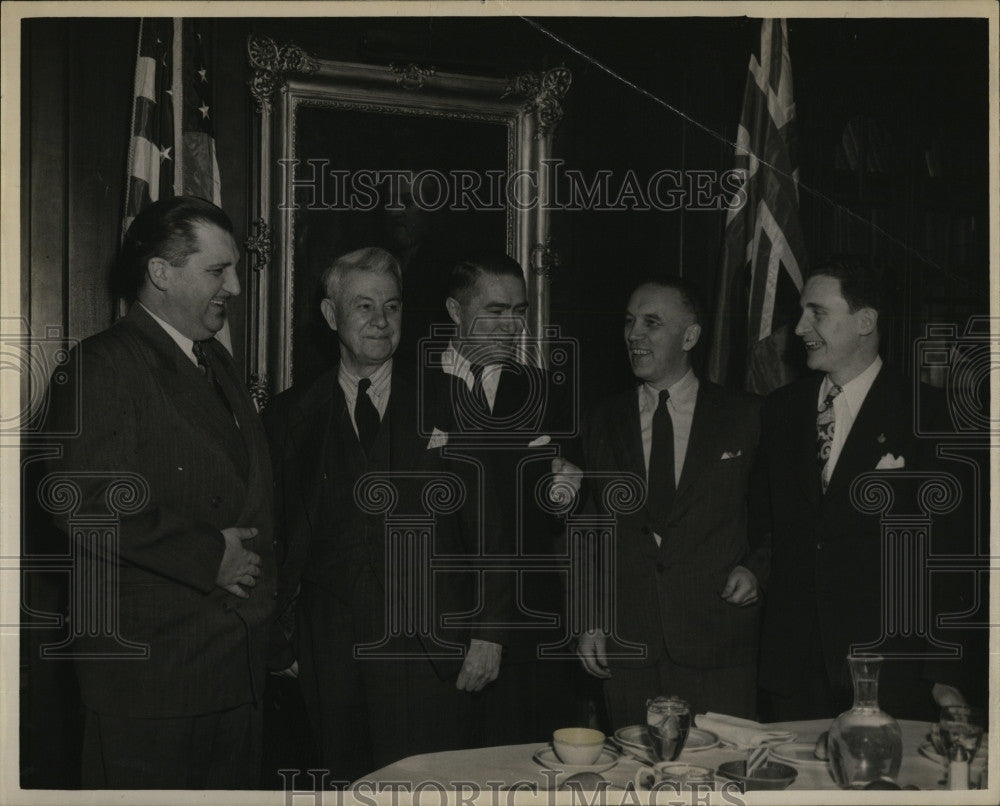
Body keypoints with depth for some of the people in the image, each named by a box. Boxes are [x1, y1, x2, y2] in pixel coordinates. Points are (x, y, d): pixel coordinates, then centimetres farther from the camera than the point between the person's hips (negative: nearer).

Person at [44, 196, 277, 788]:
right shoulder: (103, 367, -11)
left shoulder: (217, 362, 18)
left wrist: (260, 575, 10)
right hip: (150, 667, -8)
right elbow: (87, 507, -21)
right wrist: (208, 556, -17)